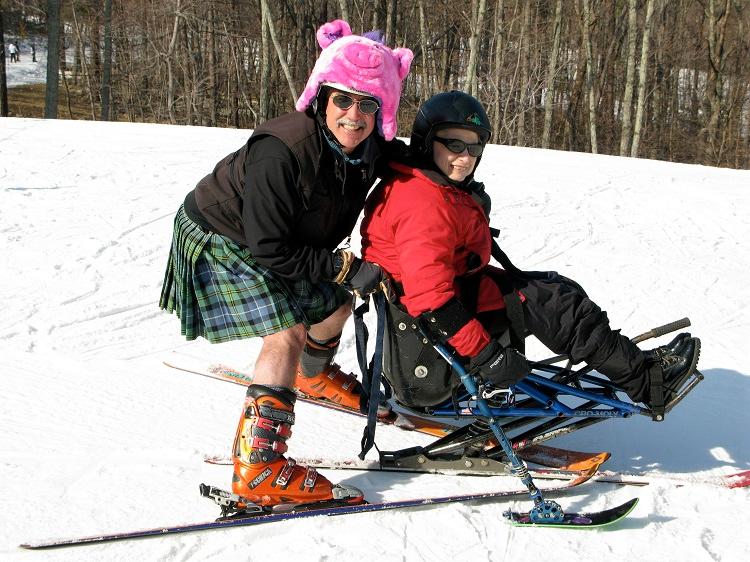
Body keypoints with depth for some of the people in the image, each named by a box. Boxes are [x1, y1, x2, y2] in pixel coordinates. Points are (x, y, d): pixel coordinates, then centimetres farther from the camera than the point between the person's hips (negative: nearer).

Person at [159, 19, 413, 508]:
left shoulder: (372, 151, -16)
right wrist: (347, 268, -24)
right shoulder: (282, 152, -37)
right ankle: (258, 469, -21)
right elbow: (272, 251, -30)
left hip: (285, 241, 8)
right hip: (221, 240, -8)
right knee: (287, 335, -21)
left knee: (337, 303, 19)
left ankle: (314, 375, 51)